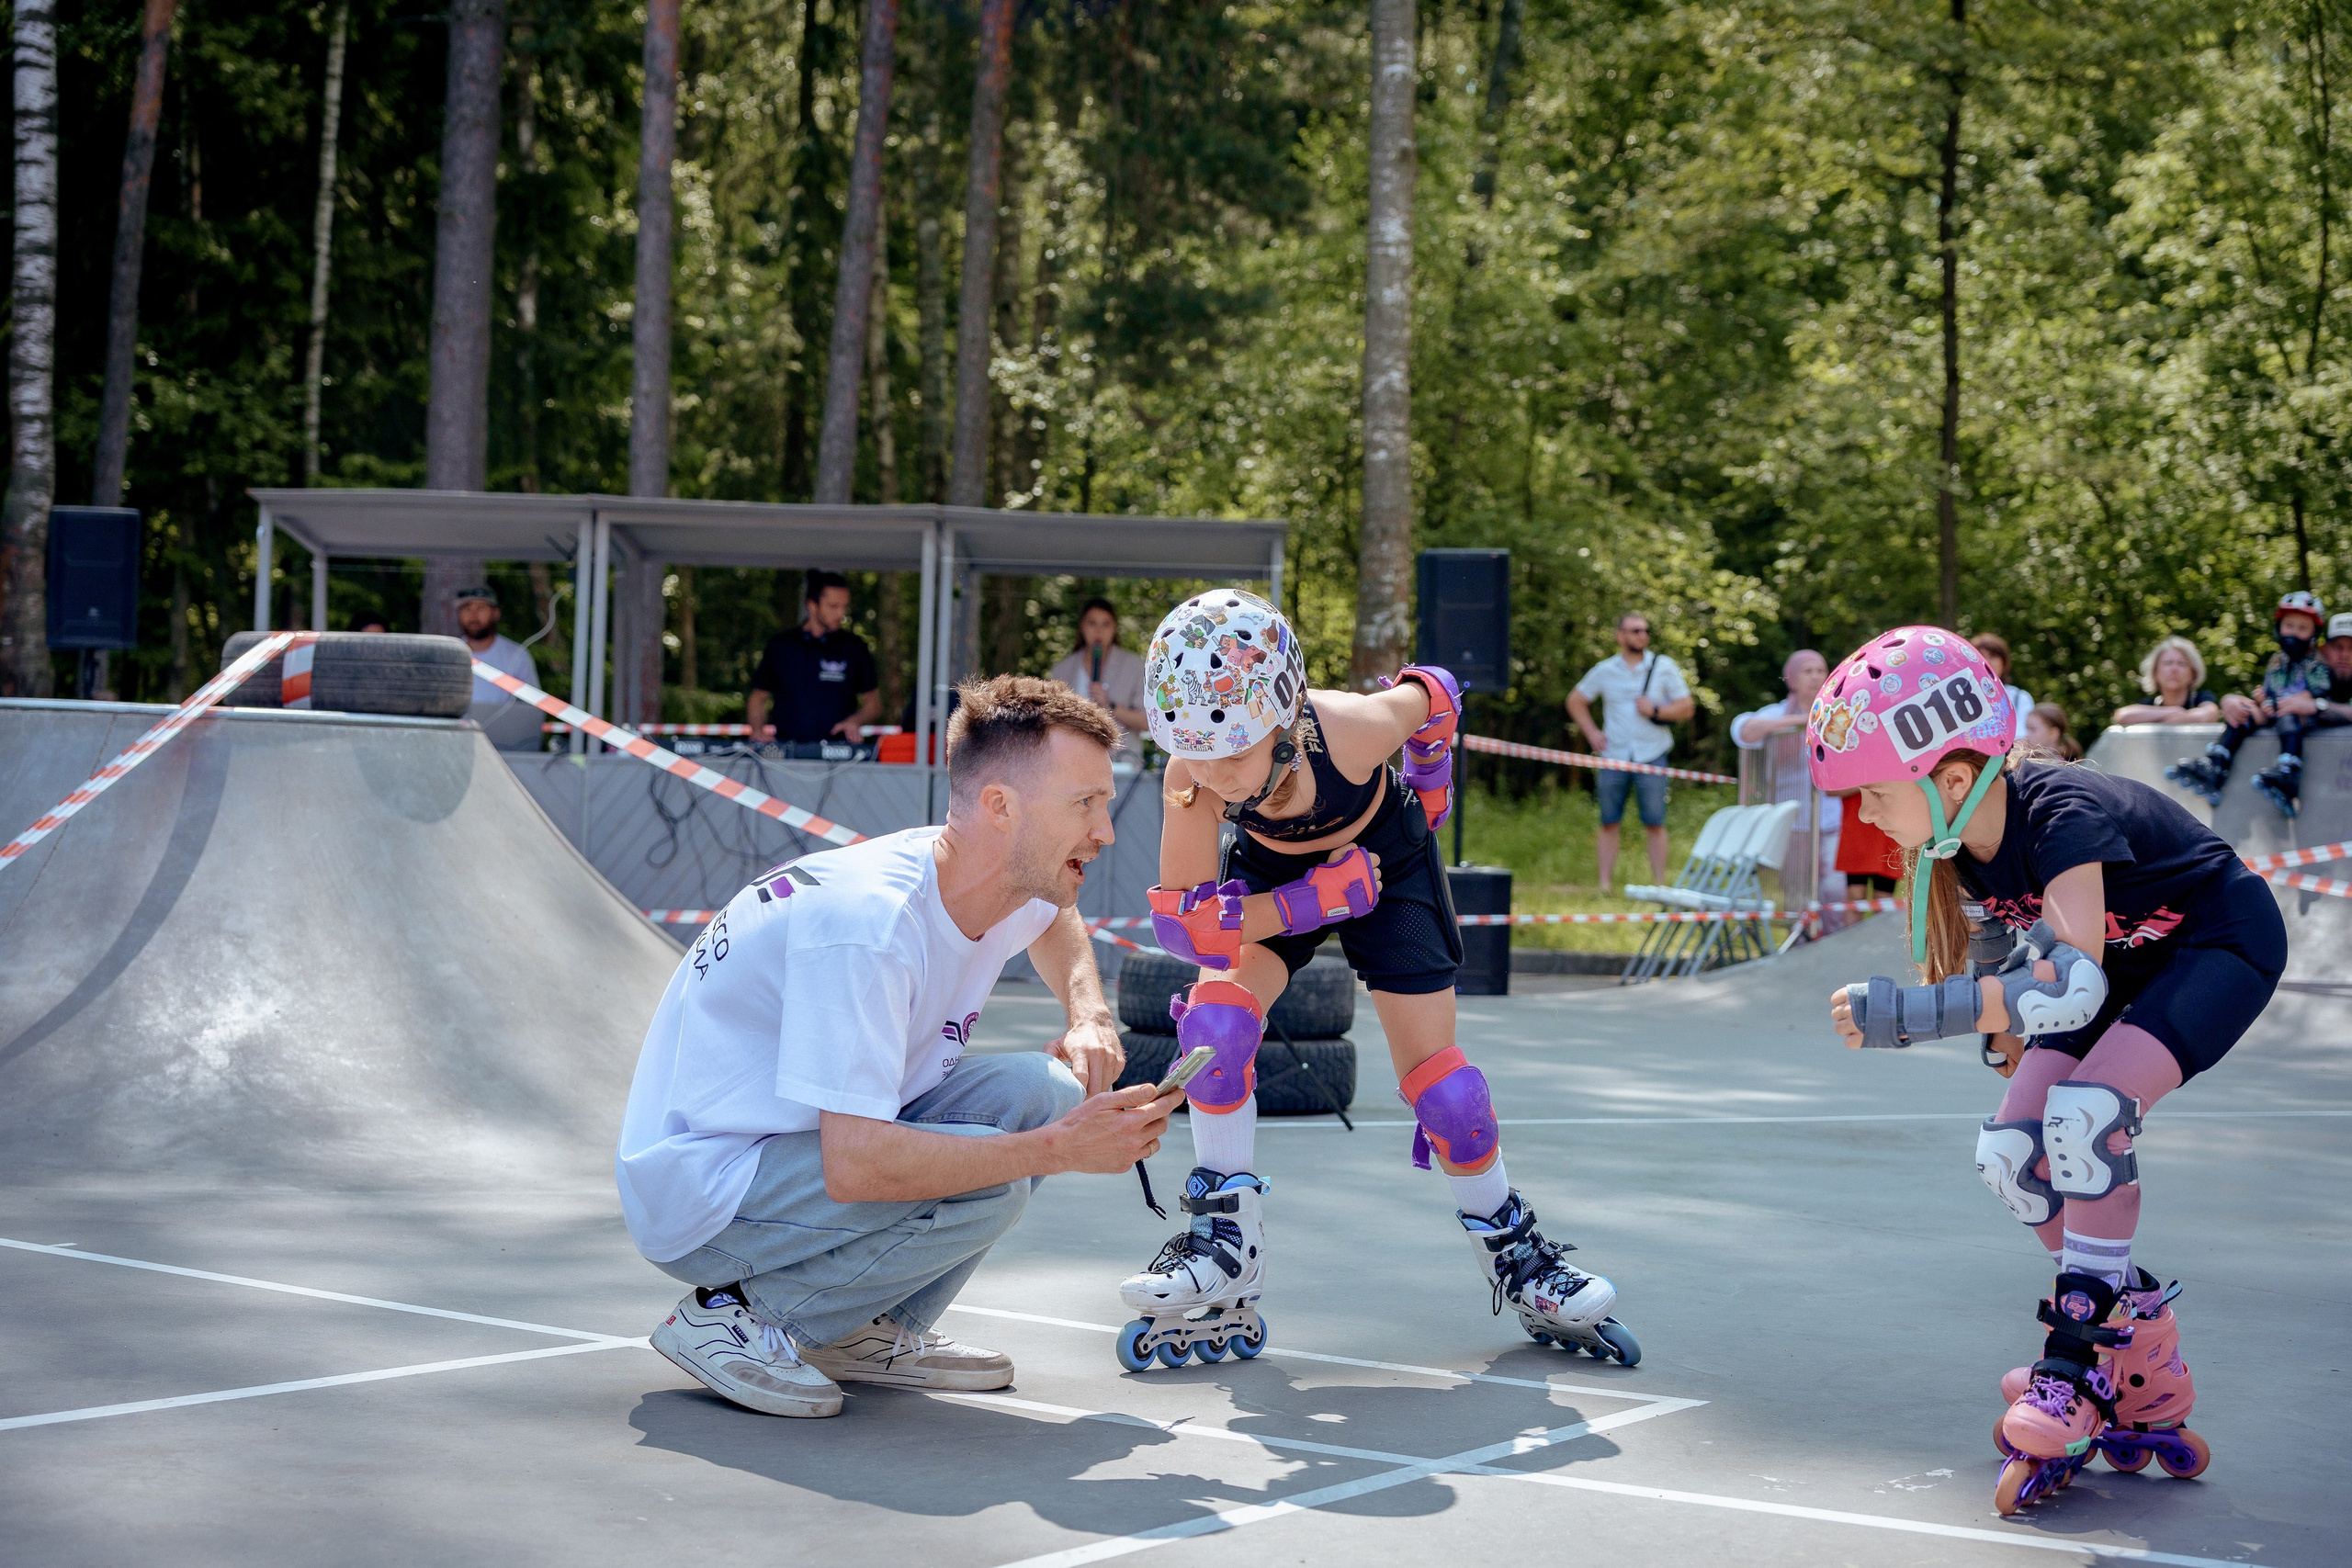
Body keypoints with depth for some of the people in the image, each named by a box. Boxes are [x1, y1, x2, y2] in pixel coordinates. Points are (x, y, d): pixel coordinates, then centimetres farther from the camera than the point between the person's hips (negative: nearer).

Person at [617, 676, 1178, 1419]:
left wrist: (1090, 1017, 5)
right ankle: (737, 1316, -9)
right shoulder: (868, 925, -29)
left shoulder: (1009, 886, -1)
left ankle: (870, 1331, 4)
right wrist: (1060, 1148, -30)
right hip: (699, 1192, -9)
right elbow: (854, 1166, -35)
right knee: (985, 1181, -27)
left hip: (819, 1143, 9)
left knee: (1042, 1089, -7)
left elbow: (1055, 918, 27)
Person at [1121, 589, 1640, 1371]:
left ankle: (1514, 1255, 17)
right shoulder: (1191, 776, -34)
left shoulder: (1352, 728, -39)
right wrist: (1321, 896, -38)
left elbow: (1432, 695, -16)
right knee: (1214, 1016, -22)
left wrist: (1430, 788, 3)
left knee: (1434, 1071, -4)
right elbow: (1182, 920, -32)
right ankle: (1227, 1244, -10)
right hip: (1274, 868, 1)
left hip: (1387, 861, -1)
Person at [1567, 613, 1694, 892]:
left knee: (1655, 824, -2)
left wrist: (1655, 711, -10)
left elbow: (1687, 708, 4)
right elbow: (1576, 701, 19)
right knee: (1609, 822, 2)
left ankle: (1659, 885, 1)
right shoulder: (1604, 671, 7)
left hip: (1651, 755, -1)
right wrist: (1591, 732, 8)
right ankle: (1604, 886, 5)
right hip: (1614, 756, 1)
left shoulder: (1663, 667, 4)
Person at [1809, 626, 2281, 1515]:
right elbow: (1998, 957, 8)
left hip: (2222, 942, -8)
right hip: (2124, 956, 8)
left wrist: (1913, 1013, -53)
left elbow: (2075, 984, -46)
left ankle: (2079, 1364, -17)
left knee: (2084, 1117, -29)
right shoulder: (1957, 847, -12)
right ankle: (2142, 1373, 8)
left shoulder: (2062, 816, -35)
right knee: (2013, 1150, -5)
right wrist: (2006, 1043, -6)